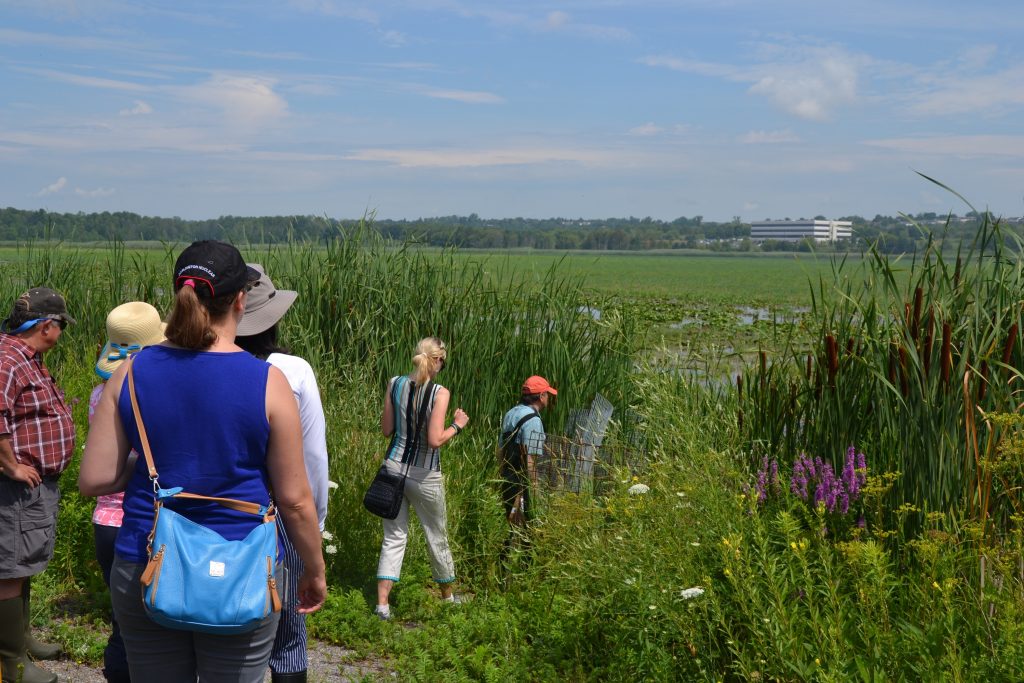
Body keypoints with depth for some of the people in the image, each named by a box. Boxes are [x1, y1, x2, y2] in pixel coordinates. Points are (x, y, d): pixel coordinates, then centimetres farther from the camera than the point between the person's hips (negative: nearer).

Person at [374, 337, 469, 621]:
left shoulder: (395, 384, -2)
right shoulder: (440, 393, -14)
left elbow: (386, 429, 4)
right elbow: (435, 441, -19)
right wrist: (457, 425, -3)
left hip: (394, 467, 3)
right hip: (424, 475, -3)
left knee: (394, 538, 9)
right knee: (437, 537, 15)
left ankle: (382, 603, 0)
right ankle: (448, 596, 32)